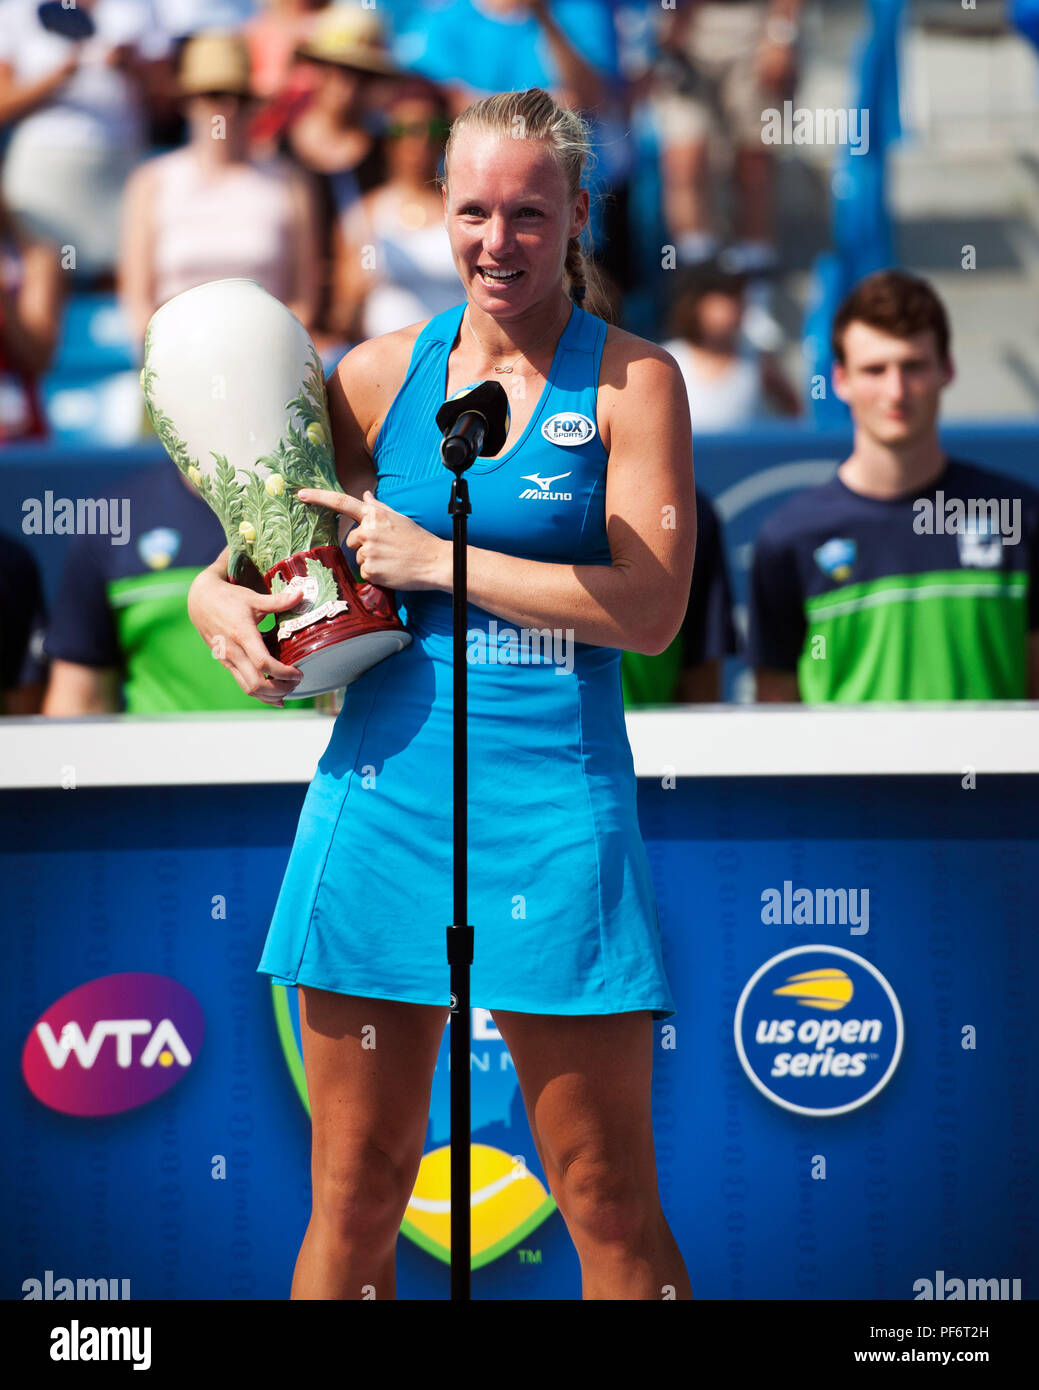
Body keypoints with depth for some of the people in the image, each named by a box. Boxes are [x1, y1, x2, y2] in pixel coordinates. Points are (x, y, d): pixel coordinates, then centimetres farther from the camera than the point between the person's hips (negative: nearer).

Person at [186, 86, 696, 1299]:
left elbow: (651, 606, -9)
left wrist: (438, 560, -10)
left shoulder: (630, 379, 0)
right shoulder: (380, 373, 9)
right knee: (353, 1198, 7)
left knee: (612, 1209, 0)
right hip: (383, 786, 3)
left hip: (555, 799, -3)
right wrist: (218, 598, -2)